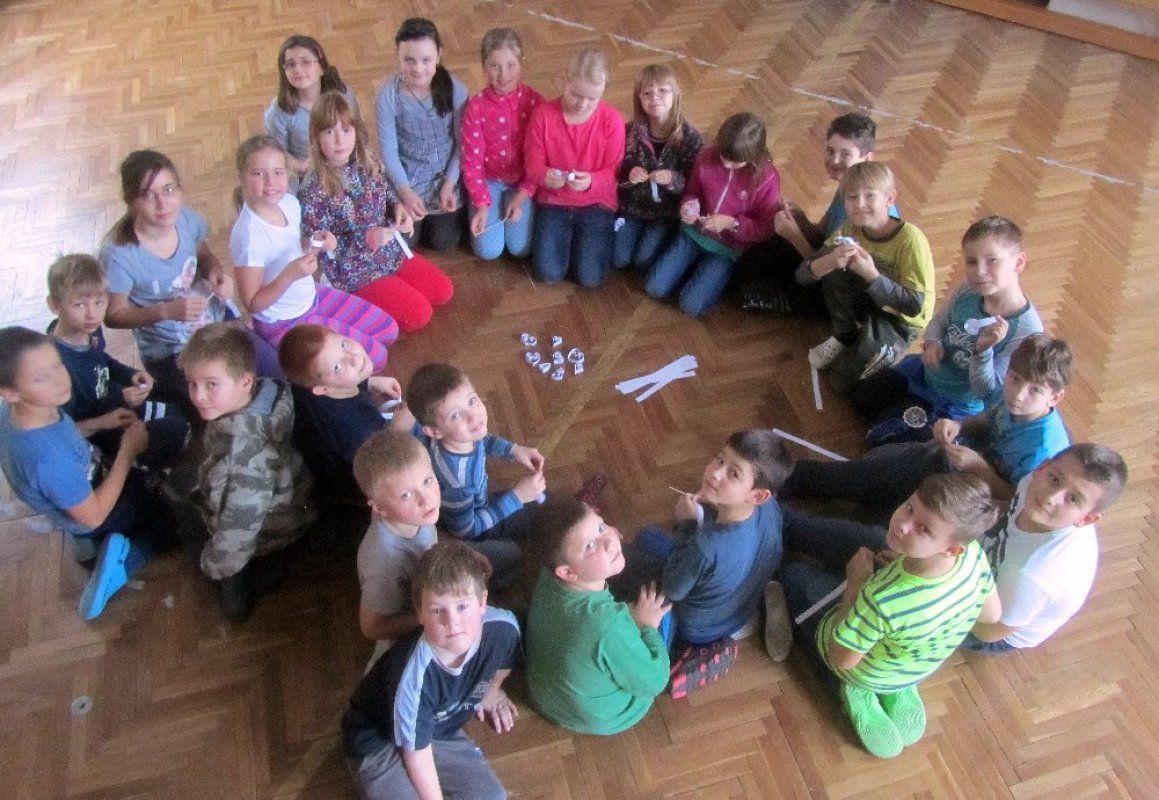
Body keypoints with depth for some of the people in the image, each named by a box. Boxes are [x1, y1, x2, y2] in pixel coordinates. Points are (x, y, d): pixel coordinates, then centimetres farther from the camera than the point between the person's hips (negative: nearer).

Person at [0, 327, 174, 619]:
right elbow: (93, 515, -29)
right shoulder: (49, 458, -45)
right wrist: (128, 451, -26)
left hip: (78, 487, 7)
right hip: (90, 512, -7)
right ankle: (122, 561, -1)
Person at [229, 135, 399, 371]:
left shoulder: (289, 202, -8)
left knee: (389, 330, 14)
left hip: (311, 296, 8)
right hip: (284, 323, -8)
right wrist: (289, 275, -37)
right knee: (375, 356, -8)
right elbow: (253, 304, -23)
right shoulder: (248, 235, -30)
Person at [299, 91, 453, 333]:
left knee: (444, 292, 5)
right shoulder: (314, 190, -25)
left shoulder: (369, 161, -7)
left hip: (391, 251, 7)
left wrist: (398, 207, -10)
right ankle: (359, 302, 9)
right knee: (418, 314, -11)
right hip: (354, 271, -6)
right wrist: (367, 239, -32)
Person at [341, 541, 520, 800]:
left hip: (442, 729, 5)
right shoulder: (414, 677, -37)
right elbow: (417, 753, -22)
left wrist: (490, 692, 18)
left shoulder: (503, 629, -24)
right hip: (379, 740, -5)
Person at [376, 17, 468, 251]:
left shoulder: (455, 89, -18)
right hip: (406, 177, 0)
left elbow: (462, 142, -9)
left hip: (446, 174, 0)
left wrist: (449, 183, -15)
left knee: (444, 241, 1)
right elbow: (388, 150, -14)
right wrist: (405, 191, -22)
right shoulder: (388, 94, -21)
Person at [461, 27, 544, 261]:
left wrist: (523, 195, -16)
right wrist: (482, 204, -18)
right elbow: (472, 161, -11)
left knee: (521, 248, -10)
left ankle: (515, 204, 20)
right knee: (488, 250, -10)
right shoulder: (476, 107, -15)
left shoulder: (534, 101, -14)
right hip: (488, 180, 0)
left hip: (523, 181, 1)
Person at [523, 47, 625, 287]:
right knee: (549, 274, -11)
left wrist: (591, 182, -33)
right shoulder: (543, 115, -12)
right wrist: (544, 176, -33)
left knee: (590, 277, -10)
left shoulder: (612, 120, -13)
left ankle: (603, 232, 21)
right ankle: (567, 235, 21)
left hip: (596, 203, -1)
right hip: (554, 201, 1)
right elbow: (532, 165, -8)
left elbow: (613, 172, -10)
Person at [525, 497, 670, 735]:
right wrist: (647, 626, -10)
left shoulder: (549, 577, -23)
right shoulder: (609, 627, -43)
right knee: (665, 607, 5)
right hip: (600, 719, -5)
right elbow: (652, 683, -24)